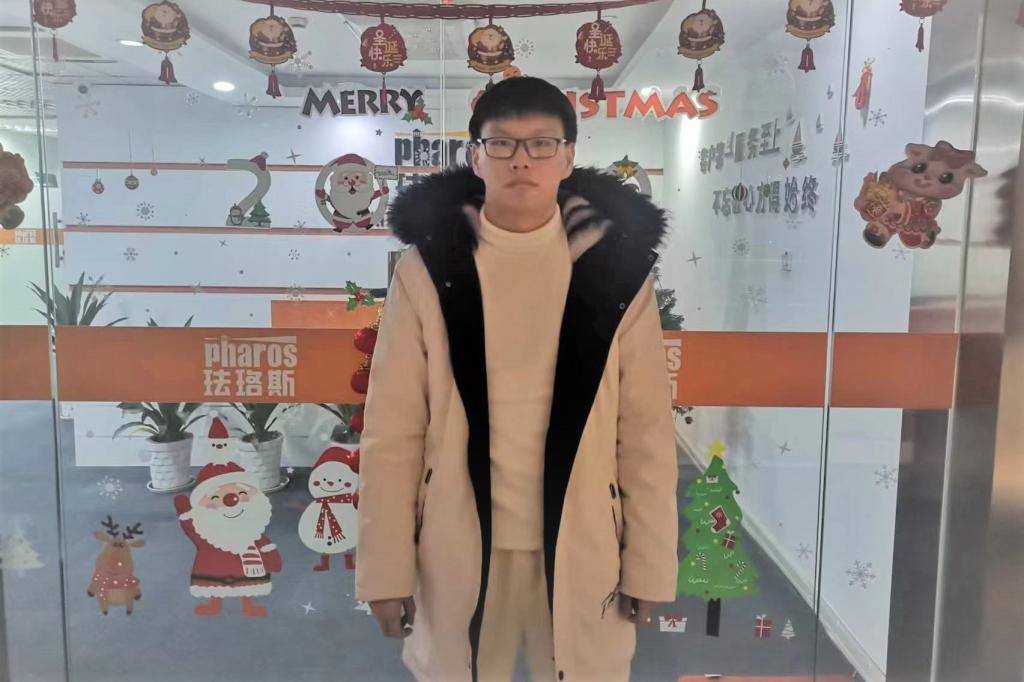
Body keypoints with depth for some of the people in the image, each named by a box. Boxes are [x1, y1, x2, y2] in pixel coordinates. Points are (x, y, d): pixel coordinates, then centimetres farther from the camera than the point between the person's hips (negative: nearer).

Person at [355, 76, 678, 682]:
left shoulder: (618, 266, -6)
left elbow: (647, 431, -3)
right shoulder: (427, 269, -7)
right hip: (458, 550, 0)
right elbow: (391, 433, -5)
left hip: (583, 551, 1)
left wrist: (649, 564, -1)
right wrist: (387, 567, -4)